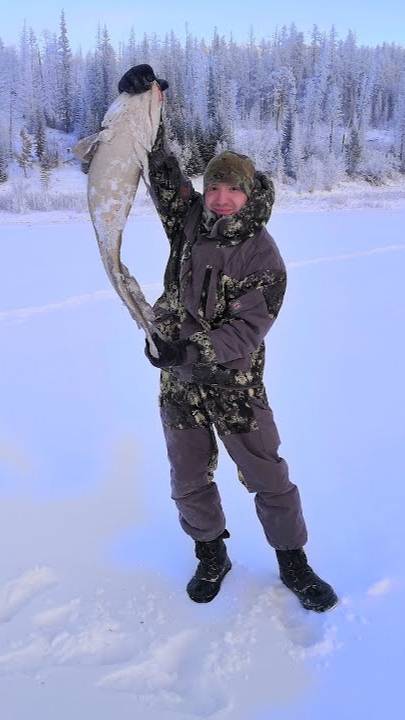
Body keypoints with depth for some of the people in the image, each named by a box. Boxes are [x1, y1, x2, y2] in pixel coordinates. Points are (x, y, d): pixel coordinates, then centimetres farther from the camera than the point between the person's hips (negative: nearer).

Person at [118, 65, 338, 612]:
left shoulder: (264, 257, -15)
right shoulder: (190, 220, -2)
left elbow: (246, 331, -23)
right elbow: (162, 169, 3)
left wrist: (191, 349, -36)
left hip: (235, 385, -4)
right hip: (178, 382, 4)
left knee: (269, 479, 9)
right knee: (190, 480, 16)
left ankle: (293, 563, 31)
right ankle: (211, 556, 40)